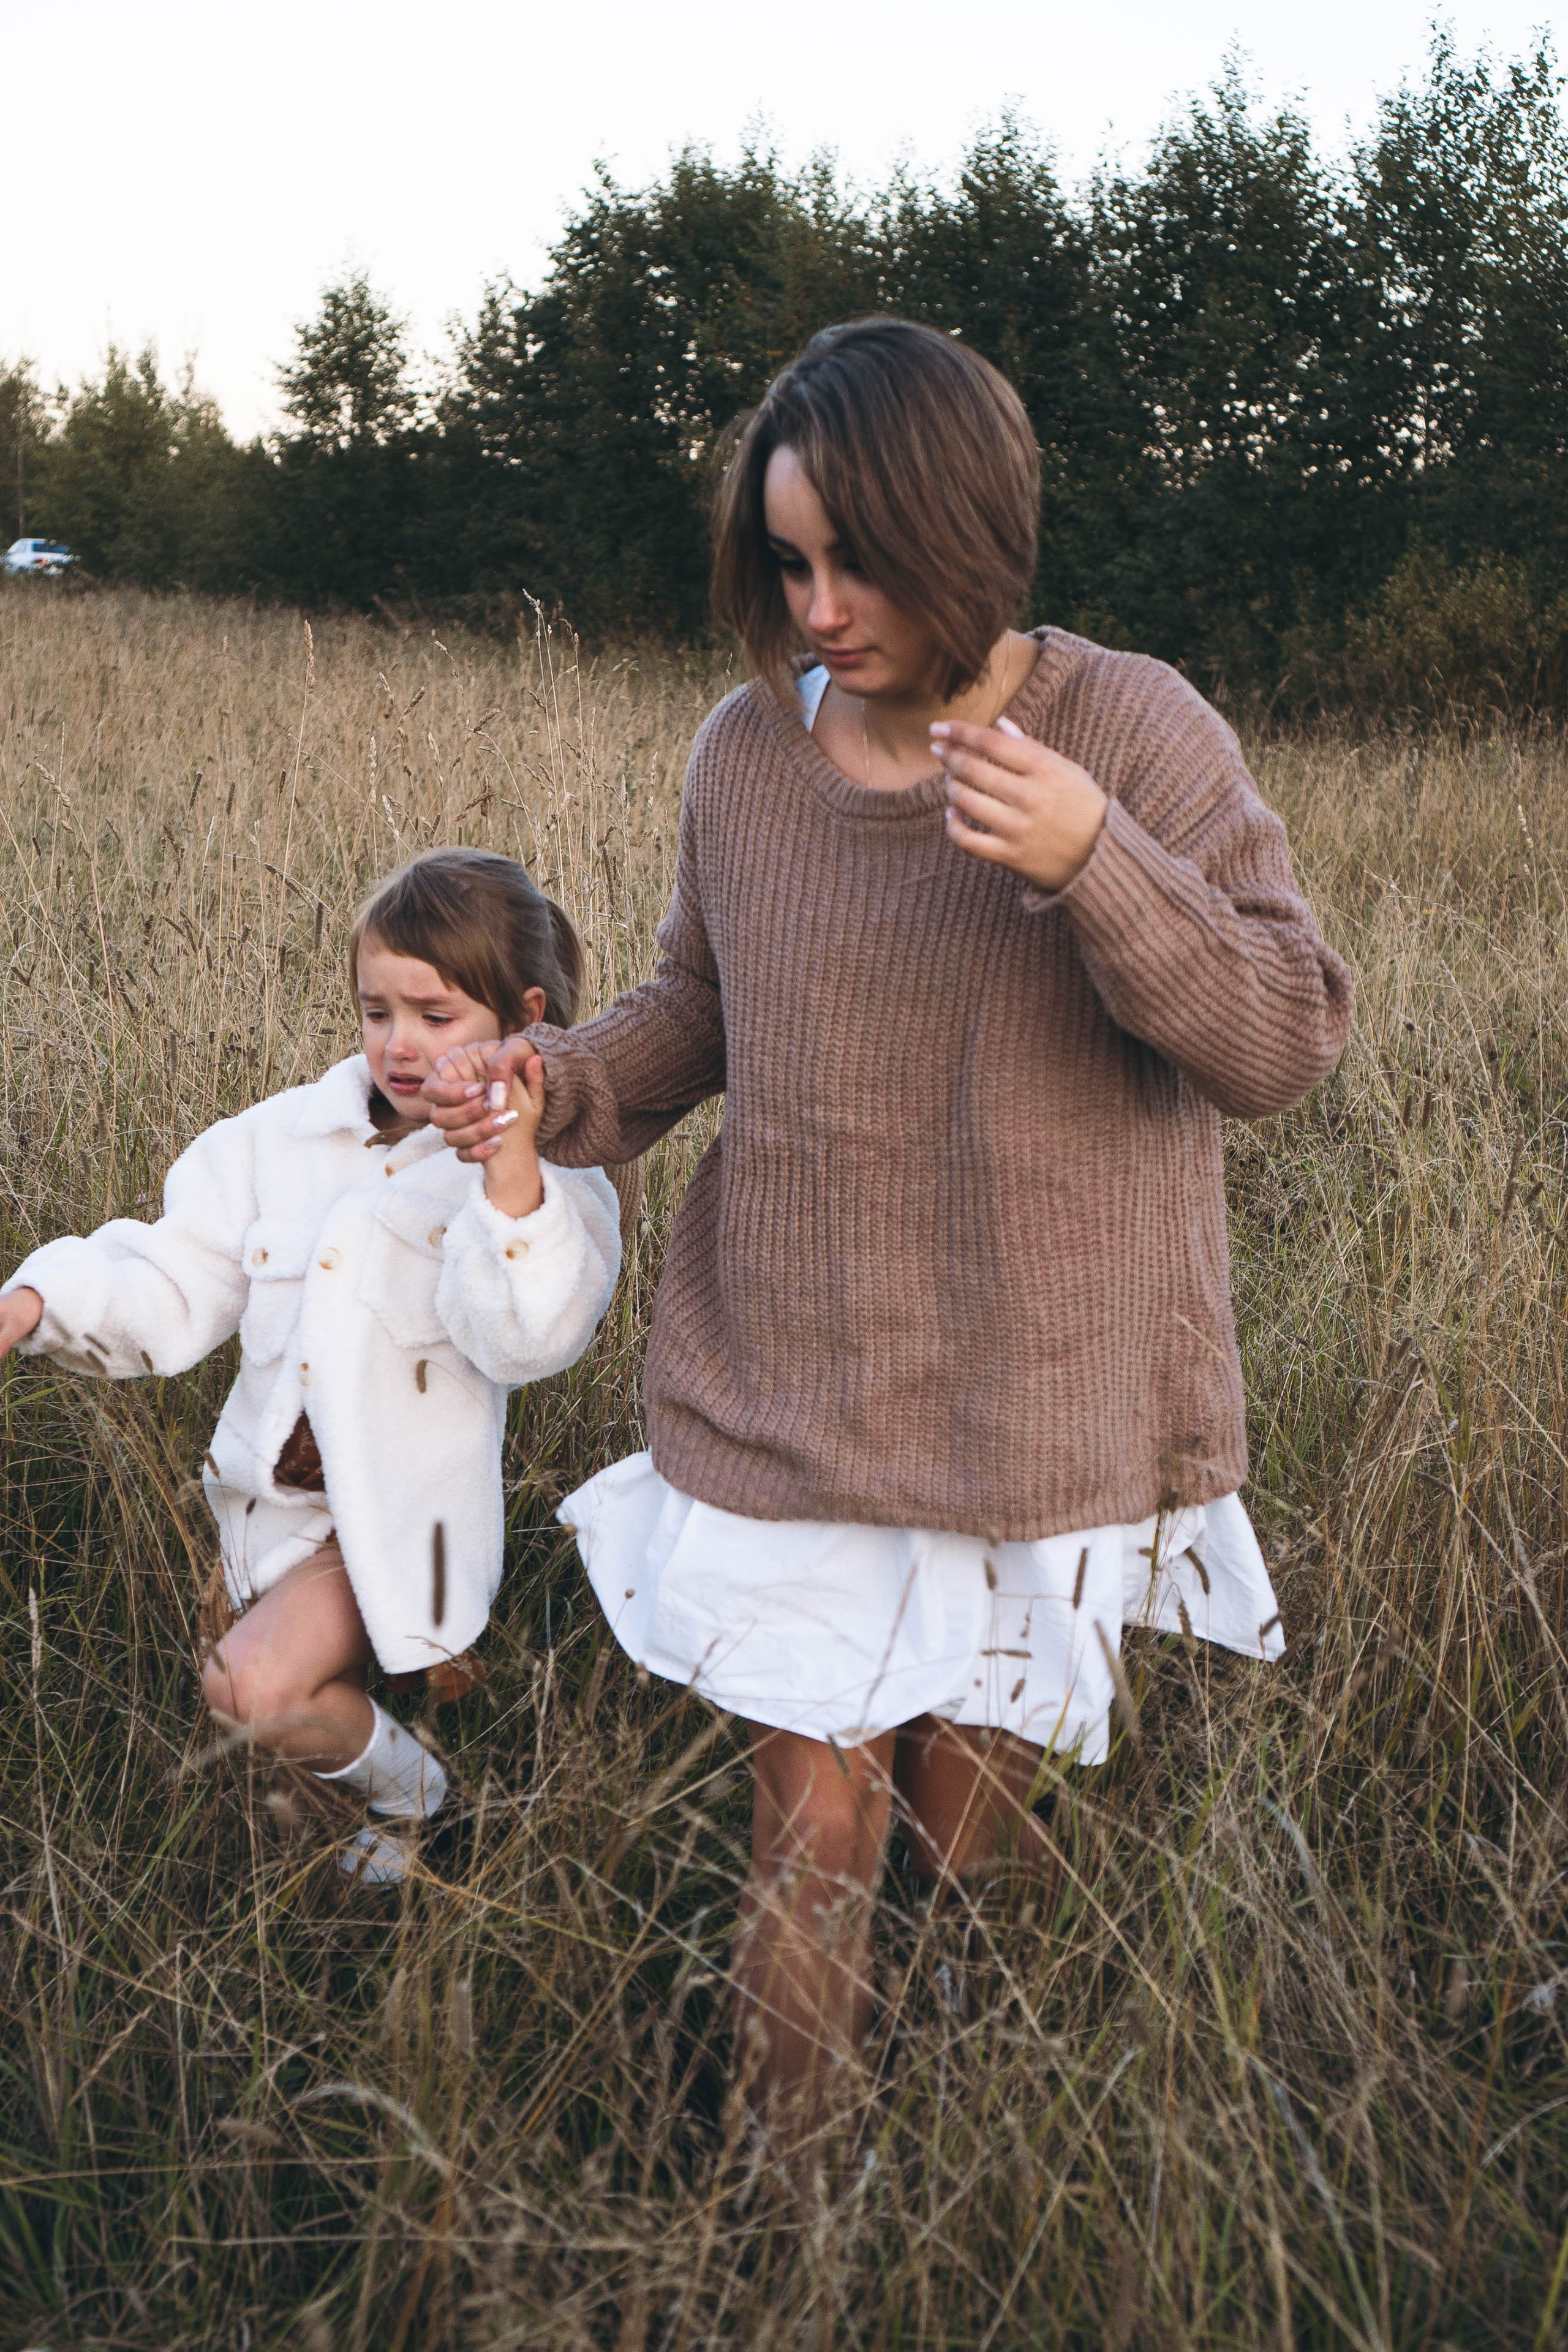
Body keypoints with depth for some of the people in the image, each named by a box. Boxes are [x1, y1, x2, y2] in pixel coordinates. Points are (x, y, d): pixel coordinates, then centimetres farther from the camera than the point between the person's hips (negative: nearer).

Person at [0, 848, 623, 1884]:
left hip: (399, 1511, -6)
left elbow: (525, 1341, -29)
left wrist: (511, 1173, -41)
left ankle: (408, 1789, 5)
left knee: (257, 1683, -23)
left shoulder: (549, 1180, -12)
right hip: (276, 1486, 6)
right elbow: (175, 1284, 2)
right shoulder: (285, 1139, 2)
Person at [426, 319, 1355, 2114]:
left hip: (1039, 1406, -1)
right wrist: (557, 1088, -5)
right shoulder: (745, 751, -1)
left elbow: (1285, 1043, -14)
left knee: (968, 1804, 16)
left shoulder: (1135, 736, -11)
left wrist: (1095, 867, -29)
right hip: (791, 1392, 2)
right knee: (809, 1815, 4)